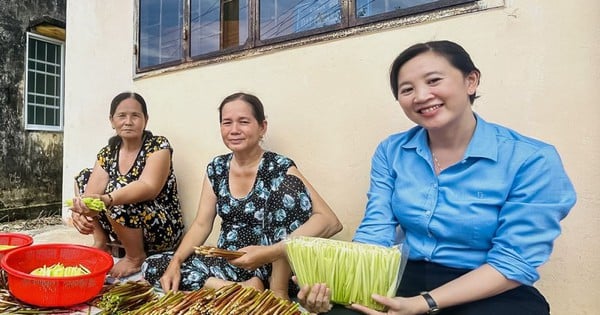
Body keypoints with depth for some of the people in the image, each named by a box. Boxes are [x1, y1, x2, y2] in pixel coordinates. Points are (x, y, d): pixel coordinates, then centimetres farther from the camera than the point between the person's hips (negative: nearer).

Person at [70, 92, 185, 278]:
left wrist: (106, 199, -46)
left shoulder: (158, 146, -14)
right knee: (84, 177, 5)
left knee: (116, 188, -30)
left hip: (162, 230, -6)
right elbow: (91, 192, -10)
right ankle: (101, 244, 9)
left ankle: (136, 257, -8)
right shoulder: (107, 153, 4)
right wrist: (79, 212, -32)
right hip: (123, 230, 6)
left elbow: (149, 187, -31)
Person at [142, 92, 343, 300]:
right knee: (152, 267, -8)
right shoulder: (216, 168, 4)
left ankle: (278, 291, -18)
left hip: (272, 267, -5)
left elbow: (330, 221, -24)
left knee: (288, 186, -26)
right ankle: (244, 290, -14)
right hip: (227, 264, 6)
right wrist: (176, 262, -12)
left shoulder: (280, 168, -14)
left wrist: (270, 252, -34)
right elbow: (201, 225, 6)